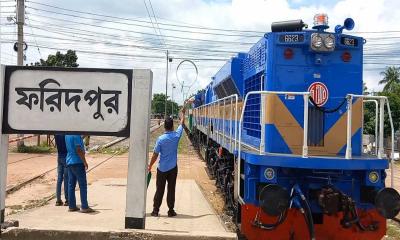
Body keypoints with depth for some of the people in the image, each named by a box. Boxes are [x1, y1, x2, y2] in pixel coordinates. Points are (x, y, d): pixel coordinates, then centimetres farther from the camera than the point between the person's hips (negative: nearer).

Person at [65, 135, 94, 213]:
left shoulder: (67, 135, 9)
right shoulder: (76, 135, -17)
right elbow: (78, 150, -20)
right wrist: (85, 162, -14)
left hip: (69, 162, 8)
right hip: (77, 162, -8)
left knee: (71, 185, 11)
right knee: (83, 185, -2)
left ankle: (72, 206, 15)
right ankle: (84, 207, 0)